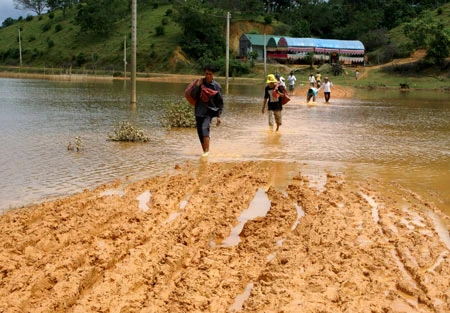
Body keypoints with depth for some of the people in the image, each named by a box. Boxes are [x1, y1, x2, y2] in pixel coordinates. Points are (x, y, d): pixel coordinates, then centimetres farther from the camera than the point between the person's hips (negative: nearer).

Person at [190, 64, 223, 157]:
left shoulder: (216, 86, -4)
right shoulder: (200, 82, 1)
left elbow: (220, 102, 1)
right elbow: (192, 95, -5)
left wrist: (218, 116, -3)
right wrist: (197, 86, -18)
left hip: (210, 111, -4)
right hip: (199, 111, 4)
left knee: (204, 128, -25)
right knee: (200, 132, 7)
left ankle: (207, 151, -25)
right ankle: (204, 151, 22)